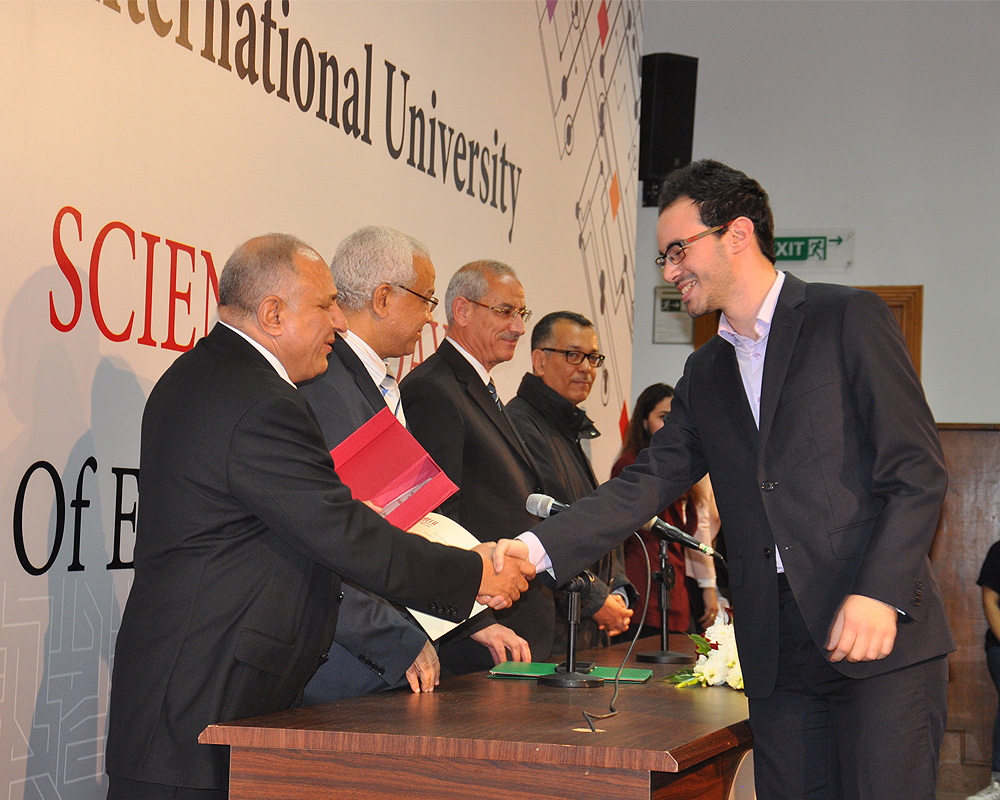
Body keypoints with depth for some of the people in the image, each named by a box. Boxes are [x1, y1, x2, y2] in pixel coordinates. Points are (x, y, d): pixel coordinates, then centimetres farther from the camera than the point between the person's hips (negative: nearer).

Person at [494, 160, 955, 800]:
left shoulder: (850, 319, -1)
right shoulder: (706, 374, 19)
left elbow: (919, 472, -6)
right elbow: (649, 483, 10)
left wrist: (880, 594, -18)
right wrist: (536, 548, -4)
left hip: (883, 637, -5)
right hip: (777, 652, 5)